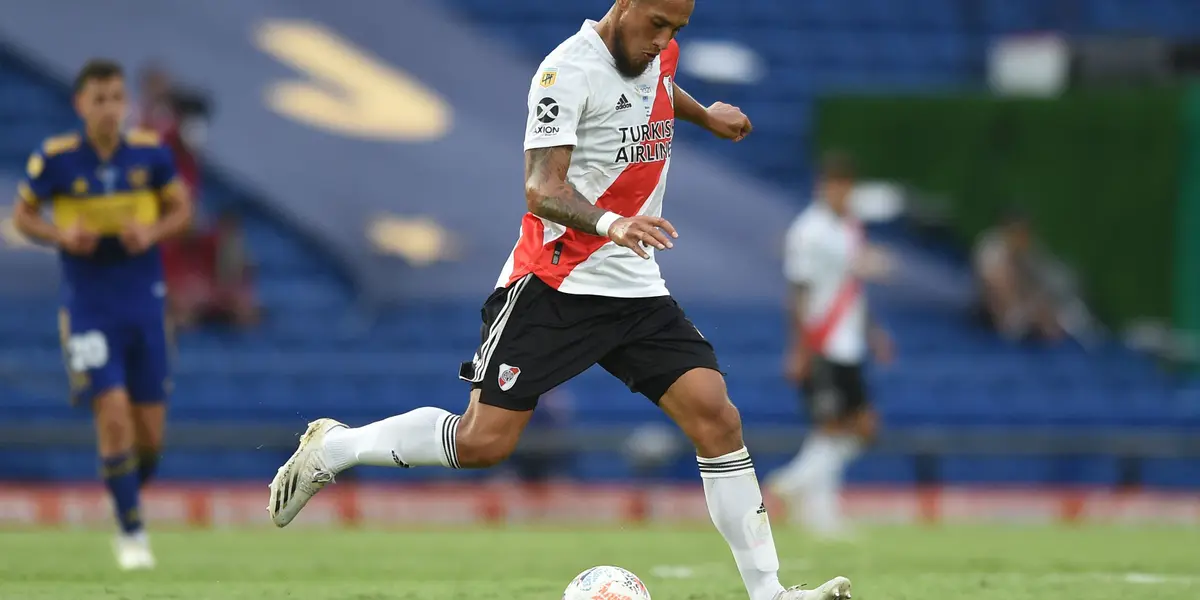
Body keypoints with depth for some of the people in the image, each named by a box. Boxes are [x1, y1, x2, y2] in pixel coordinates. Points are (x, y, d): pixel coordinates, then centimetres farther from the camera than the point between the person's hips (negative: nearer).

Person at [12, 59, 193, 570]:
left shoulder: (151, 153, -3)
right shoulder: (55, 159, -8)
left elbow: (180, 209, 10)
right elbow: (22, 215, 4)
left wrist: (152, 231, -11)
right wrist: (61, 235, -15)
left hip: (144, 304, 3)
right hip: (88, 309, -3)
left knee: (149, 434, 4)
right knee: (113, 415, -15)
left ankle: (130, 501, 33)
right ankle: (132, 533, -4)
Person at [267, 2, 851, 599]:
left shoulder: (657, 55, 9)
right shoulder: (569, 71, -16)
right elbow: (542, 189, -27)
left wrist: (705, 115, 32)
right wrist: (610, 224, -42)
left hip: (638, 290, 7)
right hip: (553, 283, -7)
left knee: (716, 418, -7)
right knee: (483, 443, -9)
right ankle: (331, 448, 13)